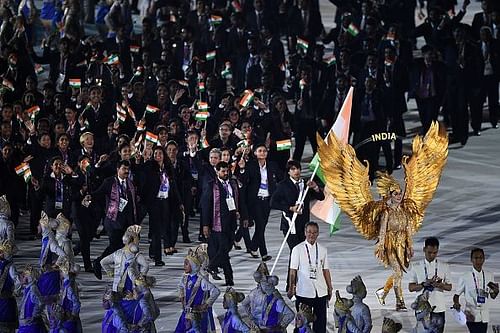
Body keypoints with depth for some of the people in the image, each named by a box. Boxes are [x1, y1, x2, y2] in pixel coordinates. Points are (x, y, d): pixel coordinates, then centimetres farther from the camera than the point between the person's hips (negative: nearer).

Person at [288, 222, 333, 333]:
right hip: (303, 292, -3)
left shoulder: (322, 250, 7)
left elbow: (325, 270, 12)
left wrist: (330, 288, 11)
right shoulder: (298, 249, -3)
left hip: (320, 291, 3)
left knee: (321, 320, 5)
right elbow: (293, 271, -1)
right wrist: (291, 288, -3)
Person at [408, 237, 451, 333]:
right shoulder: (416, 267, 3)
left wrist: (441, 285, -15)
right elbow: (411, 287, 2)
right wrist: (424, 284, -16)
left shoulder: (444, 266, 5)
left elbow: (449, 287, 8)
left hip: (438, 308, 0)